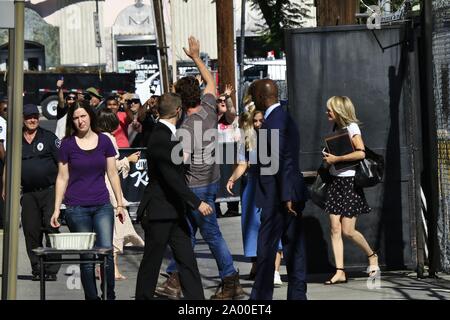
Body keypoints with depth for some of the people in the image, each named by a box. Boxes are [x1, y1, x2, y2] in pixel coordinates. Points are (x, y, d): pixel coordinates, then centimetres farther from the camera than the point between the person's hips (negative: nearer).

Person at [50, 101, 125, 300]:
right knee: (86, 258, 1)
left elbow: (113, 174, 10)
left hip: (102, 206, 1)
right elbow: (62, 178, 5)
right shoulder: (67, 144, 1)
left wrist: (120, 204, 6)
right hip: (76, 207, -1)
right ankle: (91, 297, 12)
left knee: (106, 252, -11)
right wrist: (57, 209, 0)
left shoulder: (104, 141, 5)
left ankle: (110, 296, 1)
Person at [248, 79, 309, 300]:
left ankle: (261, 296, 0)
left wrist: (286, 197, -22)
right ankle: (297, 294, 12)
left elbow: (282, 161, -20)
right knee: (293, 248, 9)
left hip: (278, 198, -10)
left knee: (266, 249, -4)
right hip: (288, 195, 10)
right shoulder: (283, 118, 17)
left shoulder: (275, 121, -15)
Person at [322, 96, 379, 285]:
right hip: (335, 181, 8)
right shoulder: (337, 129, 14)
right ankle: (340, 272, -1)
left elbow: (361, 153, -23)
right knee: (335, 229, -2)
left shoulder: (351, 127, -10)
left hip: (350, 182, -8)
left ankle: (372, 256, 19)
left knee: (348, 231, -6)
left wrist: (336, 159, -18)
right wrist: (329, 158, 8)